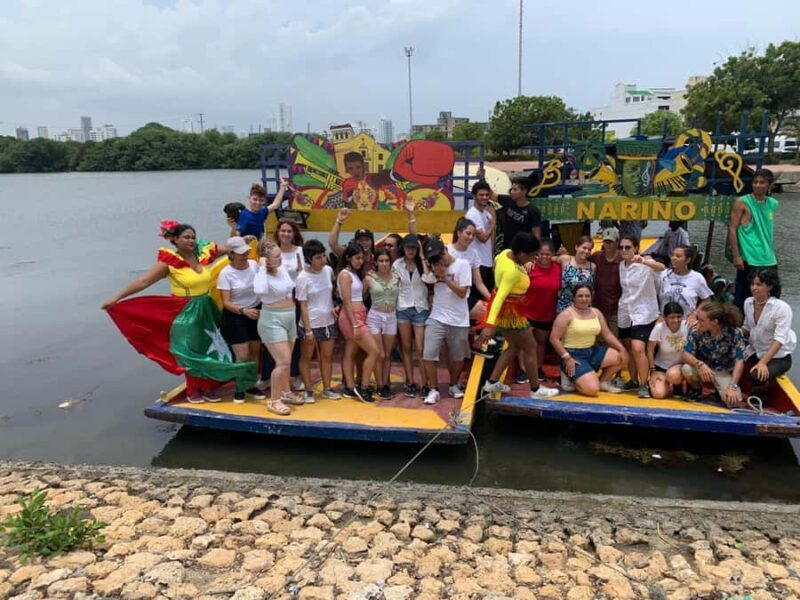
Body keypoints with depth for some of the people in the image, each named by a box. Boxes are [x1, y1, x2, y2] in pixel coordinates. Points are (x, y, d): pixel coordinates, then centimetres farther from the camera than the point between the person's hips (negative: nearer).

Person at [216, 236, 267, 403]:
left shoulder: (254, 265, -7)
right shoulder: (226, 273, -16)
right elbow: (226, 302, -18)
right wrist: (244, 311, -33)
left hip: (256, 312, 4)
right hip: (235, 317, -4)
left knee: (255, 353, 11)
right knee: (243, 356, -5)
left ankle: (251, 386, 29)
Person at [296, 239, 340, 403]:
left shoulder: (328, 270, -2)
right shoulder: (303, 277, -15)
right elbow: (303, 305, -13)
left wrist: (332, 307, 0)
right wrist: (308, 330, -15)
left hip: (328, 322, 5)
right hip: (310, 324, -5)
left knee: (327, 356, 13)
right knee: (306, 358, 8)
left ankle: (327, 388, 26)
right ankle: (308, 391, 20)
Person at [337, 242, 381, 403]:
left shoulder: (355, 274, 15)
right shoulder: (345, 274, -13)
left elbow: (360, 296, 8)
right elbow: (347, 302, -18)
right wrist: (355, 325, -21)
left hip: (358, 316, 9)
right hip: (351, 317, -9)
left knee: (350, 353, 10)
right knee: (374, 351, -9)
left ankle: (350, 388, 15)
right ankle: (363, 387, -1)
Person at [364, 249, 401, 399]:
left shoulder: (397, 277, 1)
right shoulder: (369, 278, -6)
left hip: (391, 317, 3)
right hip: (375, 317, -2)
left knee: (388, 355, 9)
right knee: (379, 355, -1)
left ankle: (386, 384, 21)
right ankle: (380, 387, 10)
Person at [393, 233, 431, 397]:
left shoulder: (423, 263, 0)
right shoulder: (397, 264, 4)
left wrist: (422, 257, -12)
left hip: (421, 309, -2)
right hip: (403, 308, 2)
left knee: (420, 349, -6)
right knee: (406, 348, 6)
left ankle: (424, 383, 2)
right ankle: (410, 383, 14)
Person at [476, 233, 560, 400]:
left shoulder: (506, 253, -6)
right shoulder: (513, 271, -32)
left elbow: (496, 262, 18)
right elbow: (500, 297, -38)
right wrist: (490, 324, -42)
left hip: (506, 309, 9)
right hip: (509, 312, -9)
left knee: (515, 346, 21)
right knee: (530, 348, 7)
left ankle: (492, 382, 23)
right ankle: (536, 390, 20)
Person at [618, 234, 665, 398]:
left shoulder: (645, 263, -12)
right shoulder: (621, 265, 6)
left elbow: (661, 267, -33)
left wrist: (643, 261, -49)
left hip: (643, 312, -6)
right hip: (625, 311, 6)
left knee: (638, 348, -19)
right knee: (628, 348, 13)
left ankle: (644, 385, -7)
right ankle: (634, 381, 28)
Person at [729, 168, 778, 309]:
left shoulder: (773, 204, 11)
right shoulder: (741, 203, -6)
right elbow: (732, 229, -9)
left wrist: (771, 252, 19)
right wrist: (736, 256, -14)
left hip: (769, 261, 6)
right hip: (749, 261, -6)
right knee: (743, 298, -1)